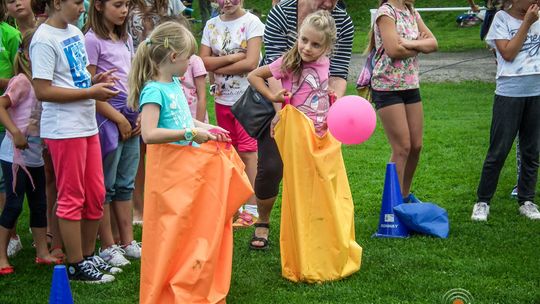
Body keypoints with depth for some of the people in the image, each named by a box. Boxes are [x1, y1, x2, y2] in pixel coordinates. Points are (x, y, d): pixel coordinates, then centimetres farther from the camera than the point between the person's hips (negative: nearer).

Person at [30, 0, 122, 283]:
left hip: (87, 126, 8)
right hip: (64, 130, -8)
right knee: (72, 199, 1)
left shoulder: (75, 32, 12)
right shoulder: (44, 40, -14)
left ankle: (88, 256, 26)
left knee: (95, 195, 13)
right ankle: (76, 265, 11)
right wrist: (90, 93, -17)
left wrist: (95, 80, 2)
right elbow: (42, 91, -19)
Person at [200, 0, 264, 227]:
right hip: (222, 99, 5)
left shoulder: (252, 22, -7)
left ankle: (251, 208, -3)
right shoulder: (212, 25, 7)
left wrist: (217, 66, -9)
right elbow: (203, 61, -1)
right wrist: (231, 58, -14)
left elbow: (251, 63, -16)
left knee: (247, 150, -6)